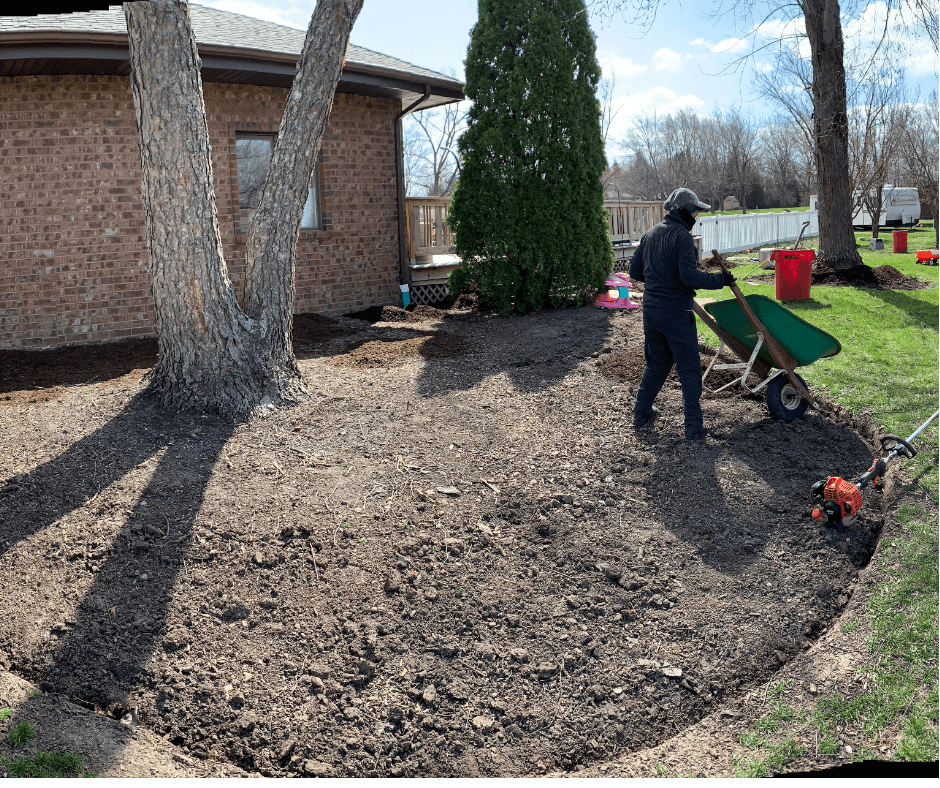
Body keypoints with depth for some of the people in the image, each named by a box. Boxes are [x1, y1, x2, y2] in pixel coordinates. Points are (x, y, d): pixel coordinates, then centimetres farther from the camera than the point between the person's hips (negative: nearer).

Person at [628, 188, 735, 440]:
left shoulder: (650, 235, 10)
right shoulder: (682, 237, -14)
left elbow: (635, 271, 15)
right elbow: (690, 277, -24)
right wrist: (720, 280, -13)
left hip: (650, 310, 7)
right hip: (676, 313, -7)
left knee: (656, 363, 22)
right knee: (689, 369, 1)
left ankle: (641, 412, 28)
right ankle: (694, 426, 3)